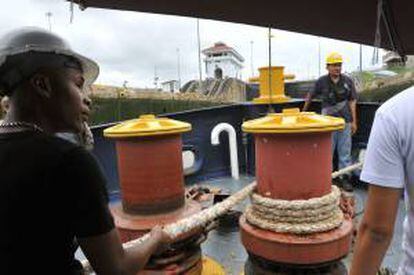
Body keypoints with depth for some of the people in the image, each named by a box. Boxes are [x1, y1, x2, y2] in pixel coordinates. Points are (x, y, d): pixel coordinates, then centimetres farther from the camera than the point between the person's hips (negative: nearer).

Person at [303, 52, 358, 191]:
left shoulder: (348, 81, 1)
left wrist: (354, 121, 0)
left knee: (345, 152, 7)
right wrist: (304, 110, 20)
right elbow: (310, 96, 12)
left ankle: (345, 178, 16)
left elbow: (352, 102, 3)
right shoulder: (322, 81, -3)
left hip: (345, 121, 1)